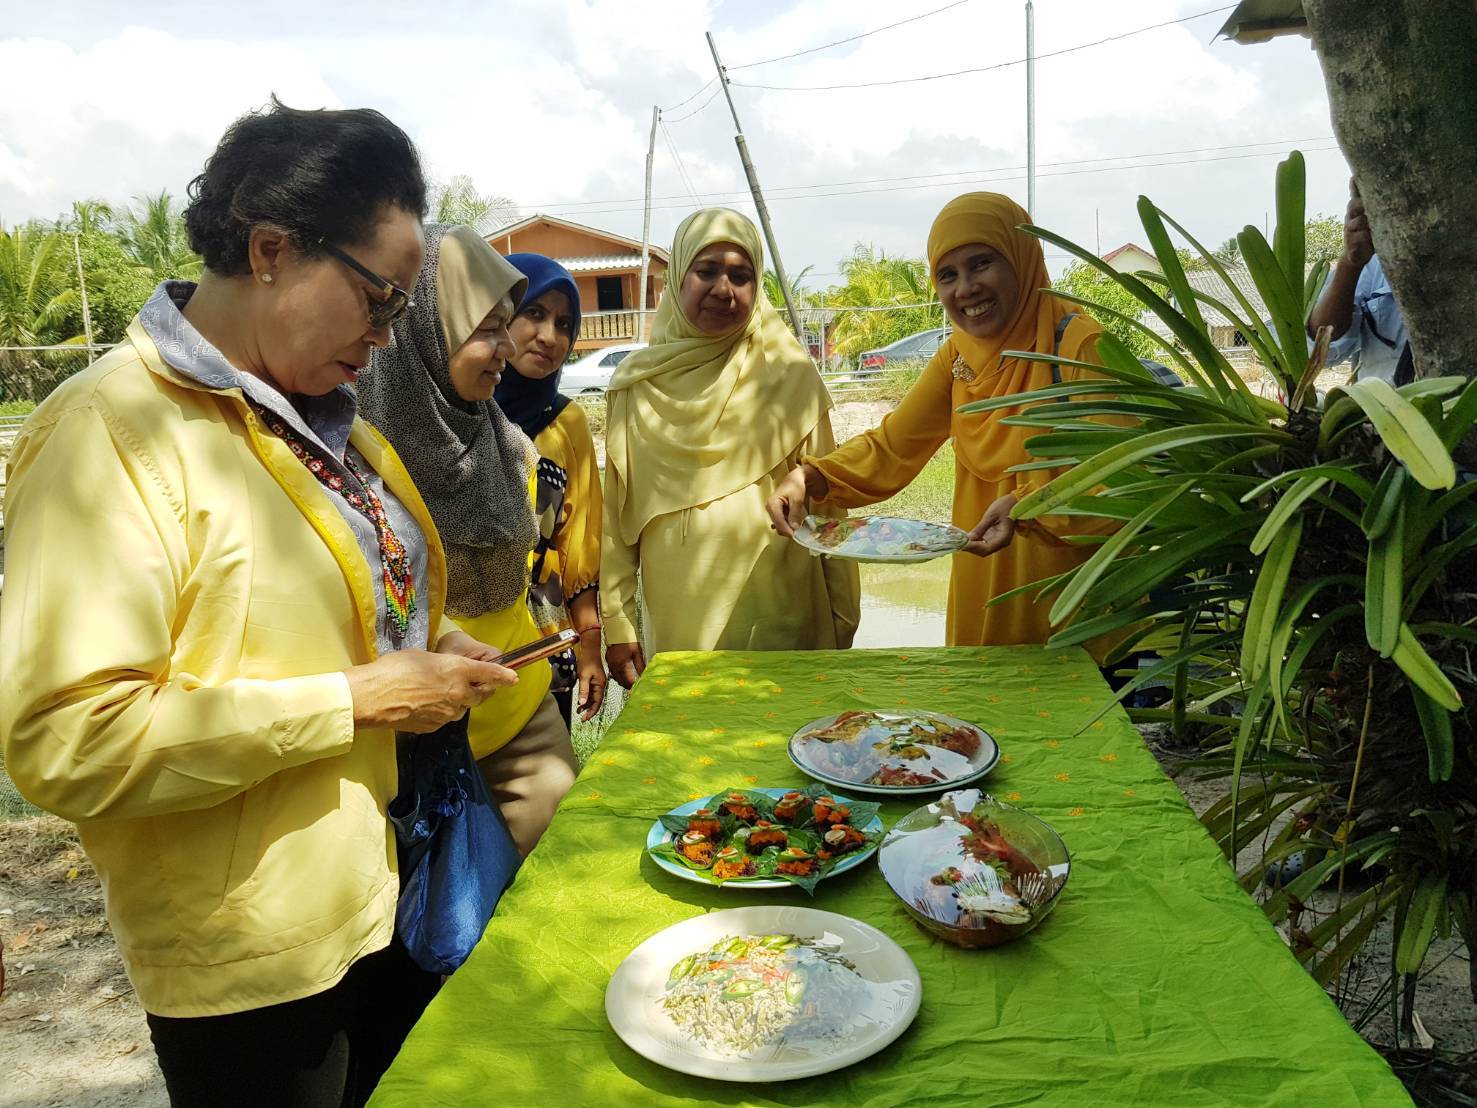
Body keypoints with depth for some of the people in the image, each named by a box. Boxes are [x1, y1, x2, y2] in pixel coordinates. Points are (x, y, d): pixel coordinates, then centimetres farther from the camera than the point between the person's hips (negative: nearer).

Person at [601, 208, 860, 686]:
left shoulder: (788, 374, -3)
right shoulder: (637, 384, 1)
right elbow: (617, 512, 4)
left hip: (777, 619, -1)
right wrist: (616, 623, 2)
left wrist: (843, 617, 1)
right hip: (676, 621, 2)